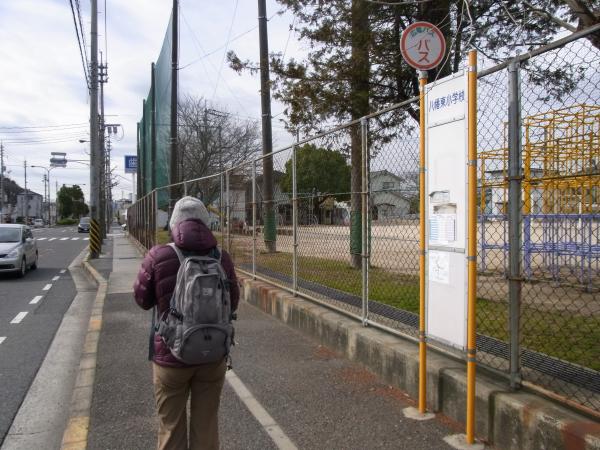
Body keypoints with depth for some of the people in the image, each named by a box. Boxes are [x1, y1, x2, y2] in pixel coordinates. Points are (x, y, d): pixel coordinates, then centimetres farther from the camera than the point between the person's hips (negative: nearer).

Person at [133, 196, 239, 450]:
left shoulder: (158, 257, -16)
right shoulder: (222, 258, -9)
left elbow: (143, 299, -1)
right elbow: (232, 303, 2)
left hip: (171, 355, -2)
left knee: (171, 427, 17)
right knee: (206, 425, 18)